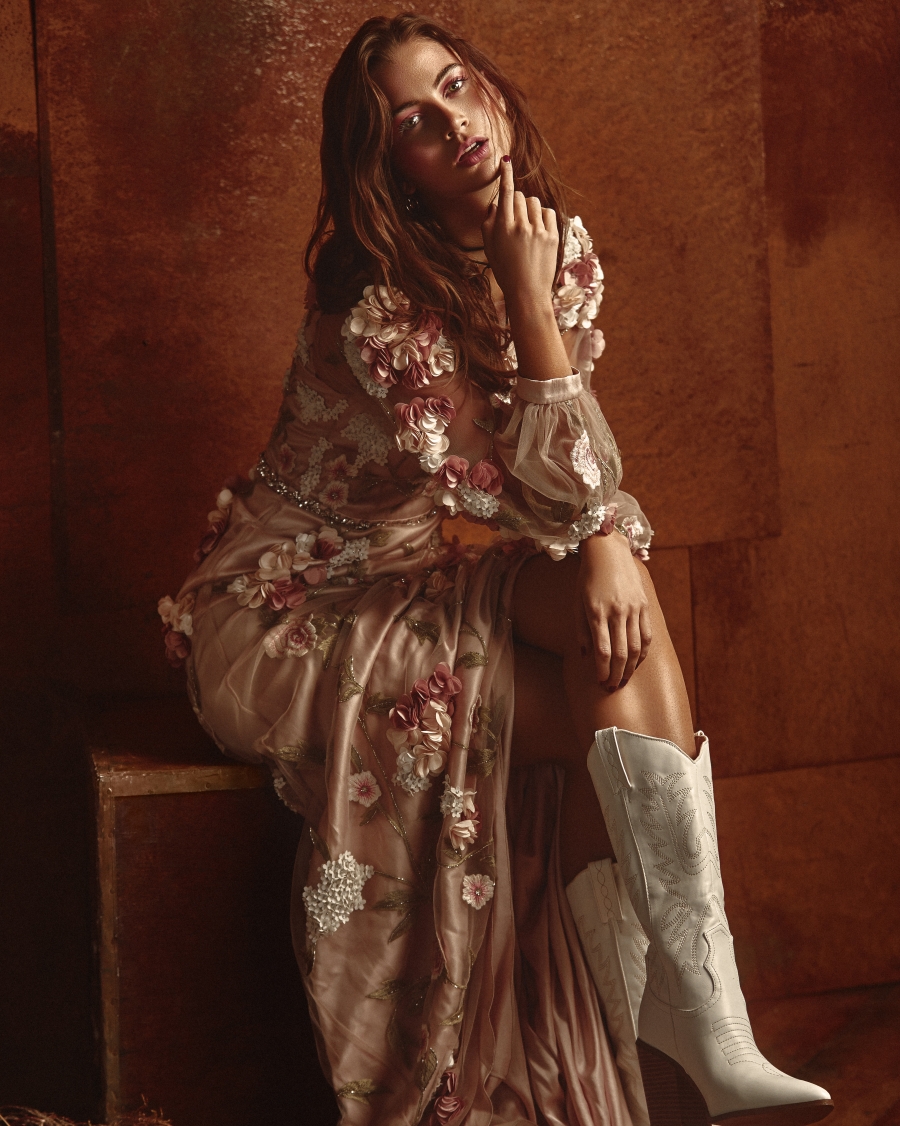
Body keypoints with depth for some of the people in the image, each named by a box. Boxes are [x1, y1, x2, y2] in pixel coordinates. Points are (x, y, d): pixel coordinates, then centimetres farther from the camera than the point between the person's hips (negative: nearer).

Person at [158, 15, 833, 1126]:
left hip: (440, 579, 6)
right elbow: (550, 494, -25)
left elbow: (576, 470, 5)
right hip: (302, 616, -6)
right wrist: (526, 291, -27)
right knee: (622, 717, -23)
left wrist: (606, 544, -17)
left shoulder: (560, 246, 0)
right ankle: (700, 1027, -16)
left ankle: (678, 1036, -21)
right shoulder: (376, 307, -23)